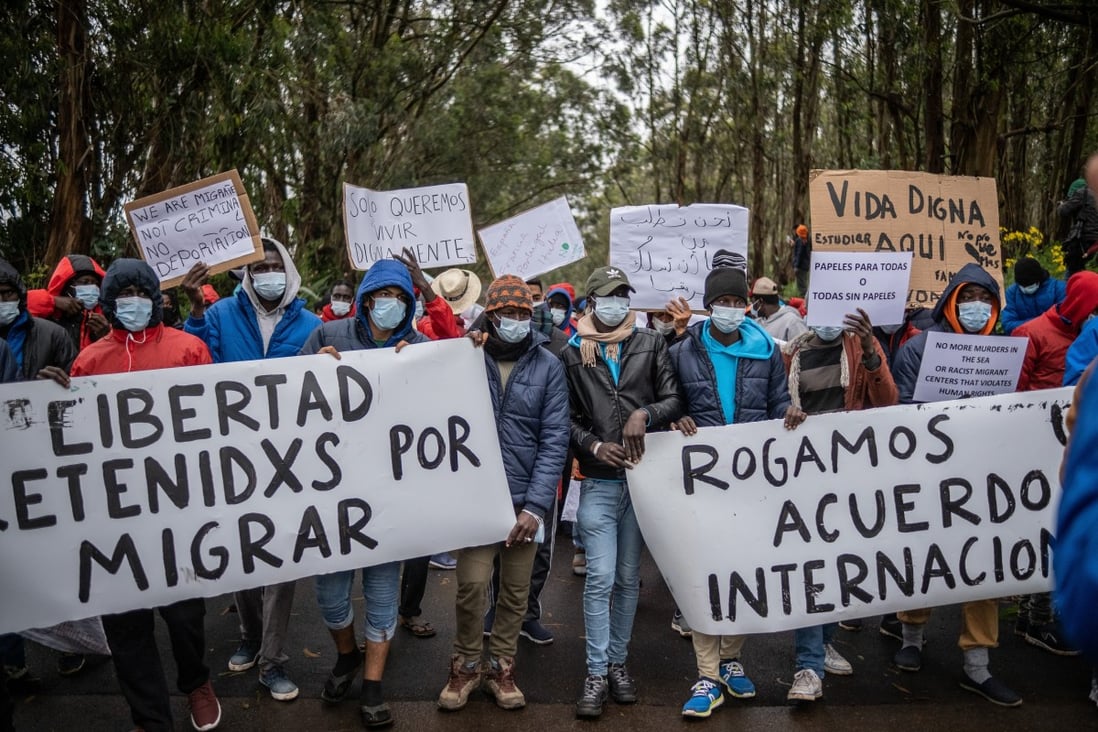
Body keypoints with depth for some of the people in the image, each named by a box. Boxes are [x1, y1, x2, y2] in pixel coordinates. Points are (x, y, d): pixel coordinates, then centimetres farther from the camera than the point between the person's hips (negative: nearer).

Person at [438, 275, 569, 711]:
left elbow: (554, 439, -4)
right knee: (472, 585, -3)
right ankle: (466, 666, 20)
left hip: (525, 499, 1)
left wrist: (536, 505, -11)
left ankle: (500, 667, 28)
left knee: (516, 591, 10)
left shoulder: (548, 366, 0)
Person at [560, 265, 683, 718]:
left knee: (628, 578, 10)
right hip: (598, 482, -1)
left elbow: (675, 399, 2)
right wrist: (596, 446, -11)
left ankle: (617, 663, 24)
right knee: (600, 578, -5)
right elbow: (568, 418, 4)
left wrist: (645, 414, -16)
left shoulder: (651, 345, 7)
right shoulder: (573, 354, 5)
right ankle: (596, 672, 6)